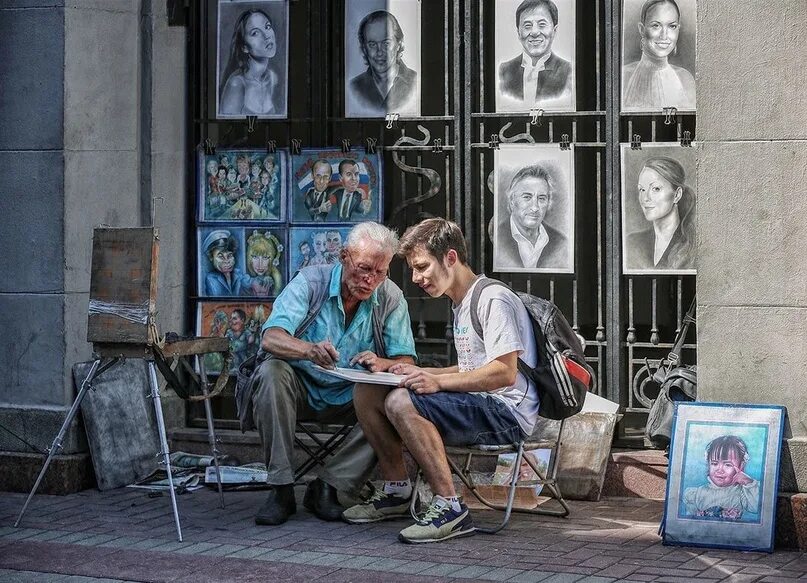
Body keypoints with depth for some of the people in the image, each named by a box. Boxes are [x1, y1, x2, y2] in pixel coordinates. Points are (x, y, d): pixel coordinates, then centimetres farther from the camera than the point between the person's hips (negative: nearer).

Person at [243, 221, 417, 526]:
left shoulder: (391, 298, -6)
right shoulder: (311, 281, -14)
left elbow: (406, 361, -11)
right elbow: (270, 338, -28)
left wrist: (382, 364, -36)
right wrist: (311, 350, -50)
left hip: (351, 396, 2)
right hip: (301, 387, -2)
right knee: (271, 372, -33)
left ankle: (326, 486, -18)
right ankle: (281, 488, -26)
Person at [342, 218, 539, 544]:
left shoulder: (494, 298, -11)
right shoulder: (461, 304, 21)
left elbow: (504, 372, -20)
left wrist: (439, 382, -28)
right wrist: (421, 374, 11)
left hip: (508, 412, -10)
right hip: (476, 407, 10)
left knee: (401, 403, -31)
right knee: (366, 393, 1)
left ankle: (450, 508, -28)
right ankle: (397, 491, 9)